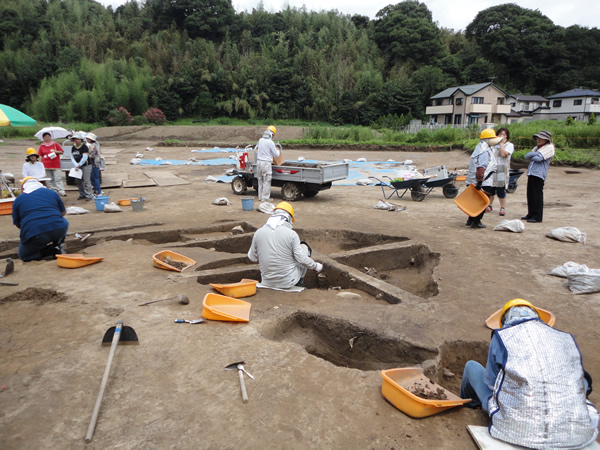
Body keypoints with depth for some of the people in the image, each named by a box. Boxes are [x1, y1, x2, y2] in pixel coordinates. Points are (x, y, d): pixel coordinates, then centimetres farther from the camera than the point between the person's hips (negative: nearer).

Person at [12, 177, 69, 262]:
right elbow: (63, 212, 25)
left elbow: (17, 224, 21)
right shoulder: (51, 192, 17)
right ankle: (57, 245, 14)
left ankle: (50, 251, -2)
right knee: (64, 223, 36)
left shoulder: (18, 200, 15)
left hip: (34, 236, -1)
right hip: (58, 231, 2)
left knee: (23, 255, 24)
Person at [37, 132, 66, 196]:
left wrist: (56, 151, -12)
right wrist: (41, 163, 3)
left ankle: (61, 191, -14)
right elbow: (40, 156, 12)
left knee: (58, 179, -10)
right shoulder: (42, 146, 10)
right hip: (47, 166, 3)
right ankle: (54, 191, 11)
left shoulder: (55, 144, 5)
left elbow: (62, 152, 7)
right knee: (50, 180, 5)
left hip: (56, 165, -3)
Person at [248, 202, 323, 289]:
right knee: (304, 246, 18)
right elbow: (301, 259, -12)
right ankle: (299, 283, 24)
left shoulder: (258, 233, -5)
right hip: (288, 281, -3)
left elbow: (252, 258, 5)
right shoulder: (291, 234, -14)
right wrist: (315, 266, 6)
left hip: (267, 282, 3)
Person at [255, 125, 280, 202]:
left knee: (260, 180, 15)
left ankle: (260, 196, 22)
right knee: (267, 181, 1)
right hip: (266, 163, -7)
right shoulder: (270, 142, -14)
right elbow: (276, 154, -7)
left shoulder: (260, 140, 6)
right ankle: (265, 197, 3)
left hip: (259, 161, 7)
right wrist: (278, 151, 18)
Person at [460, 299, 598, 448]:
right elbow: (582, 385, 18)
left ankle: (466, 408, 49)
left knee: (472, 366, 20)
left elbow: (491, 382, 6)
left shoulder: (501, 337, -2)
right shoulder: (566, 339, 8)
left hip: (517, 431, -3)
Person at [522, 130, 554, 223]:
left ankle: (537, 216, -2)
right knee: (530, 195, 10)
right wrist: (535, 154, -6)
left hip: (539, 174, -8)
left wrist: (531, 157, 3)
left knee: (537, 195, -7)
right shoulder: (537, 147, 23)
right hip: (531, 173, 8)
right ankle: (531, 214, 19)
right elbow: (526, 156, 9)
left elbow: (539, 158, -15)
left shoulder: (549, 147, -3)